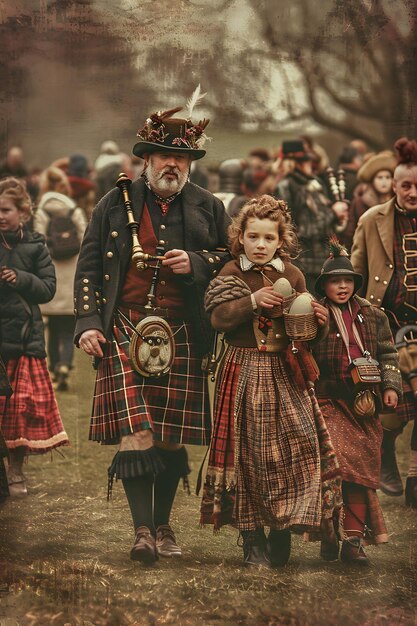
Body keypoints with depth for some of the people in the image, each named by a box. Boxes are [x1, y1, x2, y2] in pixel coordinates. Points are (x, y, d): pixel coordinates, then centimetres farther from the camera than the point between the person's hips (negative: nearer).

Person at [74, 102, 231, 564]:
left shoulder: (208, 208, 11)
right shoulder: (115, 205, 8)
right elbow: (89, 268, 9)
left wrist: (195, 264, -5)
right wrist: (88, 323, -3)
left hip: (181, 334, 2)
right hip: (125, 330, -2)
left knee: (171, 437, 4)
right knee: (134, 434, -13)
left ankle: (163, 525, 20)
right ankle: (142, 531, -10)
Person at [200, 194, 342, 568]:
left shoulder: (292, 276, 8)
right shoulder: (231, 274, 1)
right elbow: (219, 318, -11)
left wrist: (319, 320, -7)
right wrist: (252, 301, -22)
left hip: (286, 375, 2)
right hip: (245, 373, -2)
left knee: (297, 445, -8)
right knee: (249, 452, 0)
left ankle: (283, 530, 5)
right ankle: (253, 539, 8)